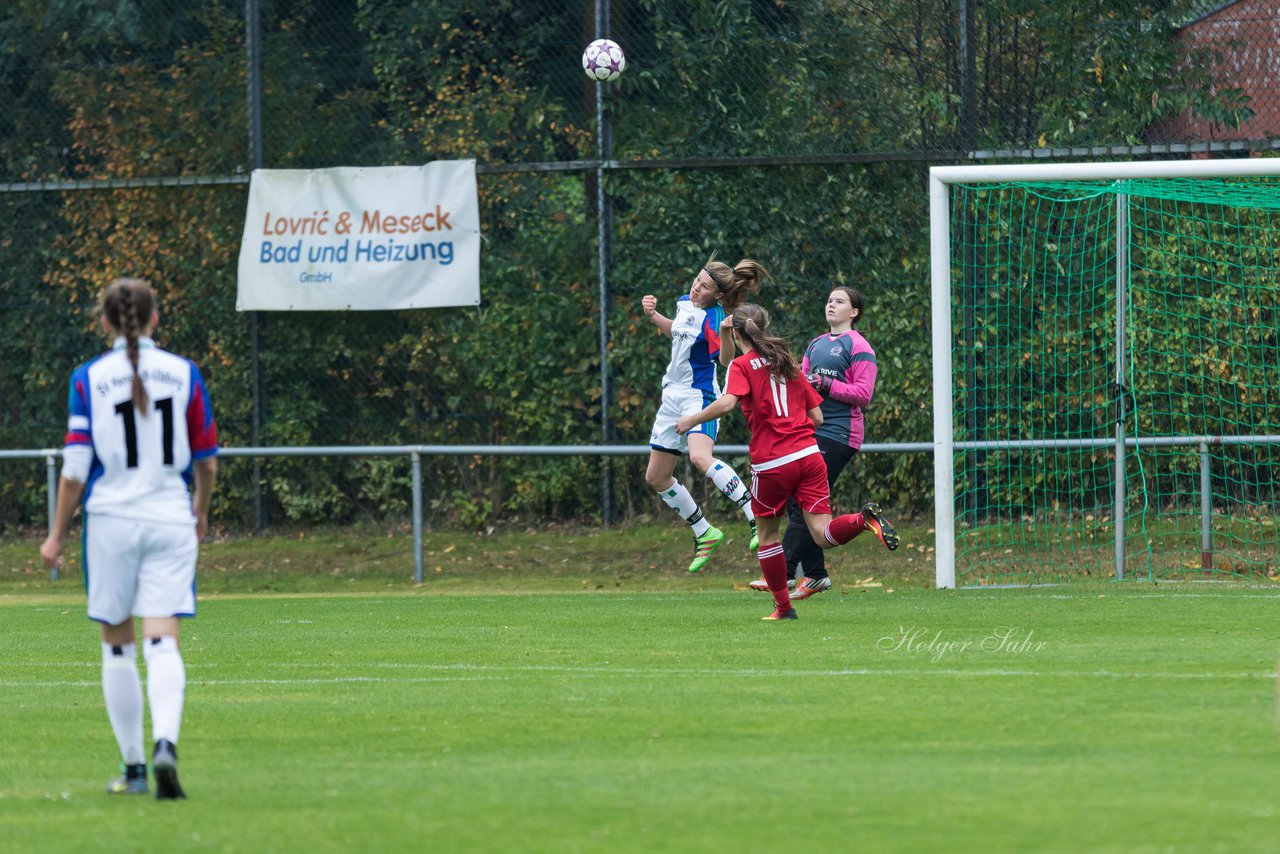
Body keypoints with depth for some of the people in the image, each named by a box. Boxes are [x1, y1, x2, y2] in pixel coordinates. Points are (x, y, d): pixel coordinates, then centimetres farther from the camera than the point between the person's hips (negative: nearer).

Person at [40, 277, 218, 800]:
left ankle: (133, 767, 13)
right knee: (163, 643, -5)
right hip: (170, 519, 1)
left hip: (111, 521, -1)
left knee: (117, 647, 11)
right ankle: (165, 742, -29)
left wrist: (57, 534, 4)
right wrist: (202, 510, 26)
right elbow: (206, 460, 7)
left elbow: (76, 466, -6)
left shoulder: (88, 379, -4)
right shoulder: (183, 374, 1)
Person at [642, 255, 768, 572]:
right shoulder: (685, 304, 7)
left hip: (699, 397, -9)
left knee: (700, 457, -36)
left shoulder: (715, 318, -18)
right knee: (656, 477, 12)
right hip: (673, 396, 9)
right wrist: (654, 316, 13)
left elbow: (726, 359, -31)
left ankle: (757, 519, -34)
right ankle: (704, 534, 26)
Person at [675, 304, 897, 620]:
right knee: (823, 535, -3)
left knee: (768, 535, 15)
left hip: (772, 463, -4)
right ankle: (864, 519, -31)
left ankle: (783, 606, 19)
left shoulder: (743, 366, 1)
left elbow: (727, 402, -18)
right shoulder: (789, 363, 18)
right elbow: (817, 417, 18)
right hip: (808, 455, 4)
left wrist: (692, 420, -5)